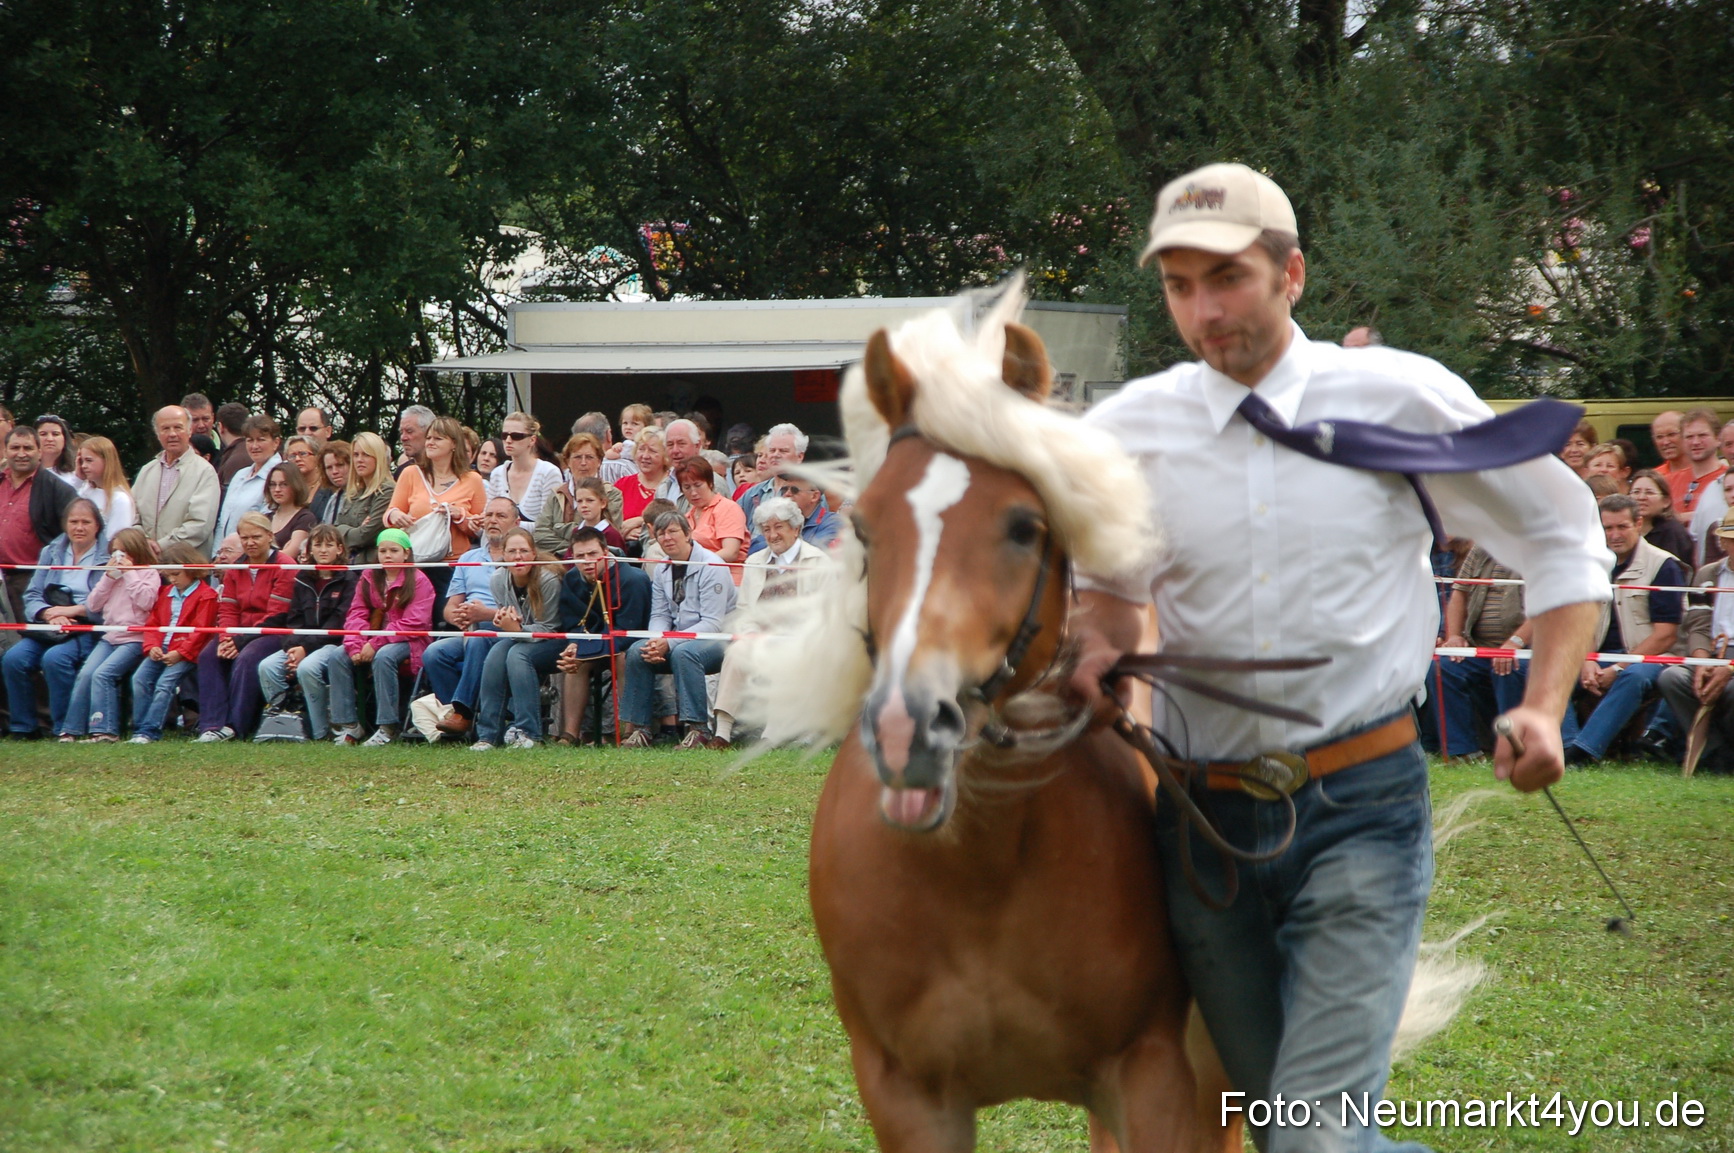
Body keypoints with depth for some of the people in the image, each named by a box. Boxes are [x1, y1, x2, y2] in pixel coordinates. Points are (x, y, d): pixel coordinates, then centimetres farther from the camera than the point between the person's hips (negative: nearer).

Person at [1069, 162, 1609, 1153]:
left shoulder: (1405, 402, -6)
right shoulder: (1128, 430, 1)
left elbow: (1564, 542, 5)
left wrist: (1545, 710, -6)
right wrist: (1101, 646, -3)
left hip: (1361, 809, -4)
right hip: (1204, 816, 4)